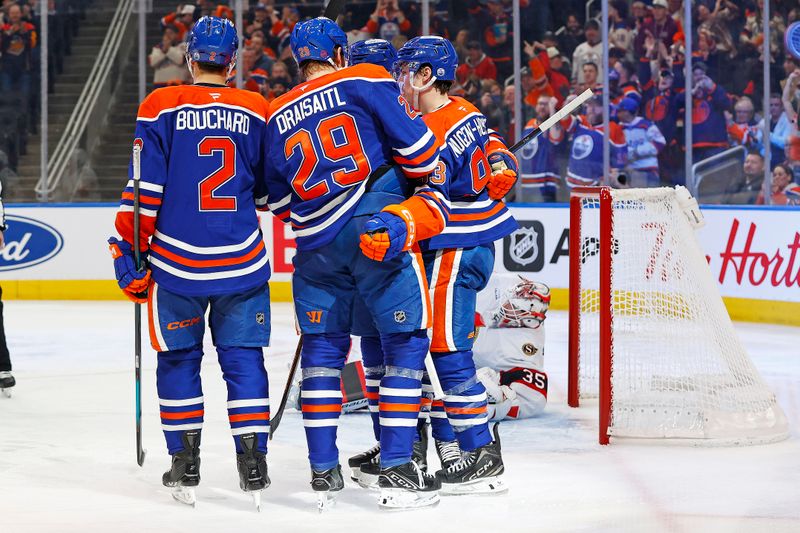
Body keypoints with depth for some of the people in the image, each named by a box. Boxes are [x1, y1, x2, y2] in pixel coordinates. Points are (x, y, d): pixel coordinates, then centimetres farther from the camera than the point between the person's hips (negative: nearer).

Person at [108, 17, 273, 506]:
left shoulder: (161, 108, -5)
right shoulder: (256, 111, 2)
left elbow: (146, 189, -7)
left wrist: (130, 250, 2)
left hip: (177, 261, -1)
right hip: (243, 262, 1)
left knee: (179, 357, 11)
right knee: (243, 357, 9)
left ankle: (185, 463, 12)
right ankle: (253, 461, 4)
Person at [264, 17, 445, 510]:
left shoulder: (277, 117, 14)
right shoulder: (366, 81, 1)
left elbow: (279, 200, 18)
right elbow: (416, 145, -3)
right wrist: (428, 183, 16)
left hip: (317, 246, 4)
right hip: (379, 227, -4)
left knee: (322, 346, 15)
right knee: (405, 341, 2)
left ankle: (324, 470, 14)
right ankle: (397, 472, -3)